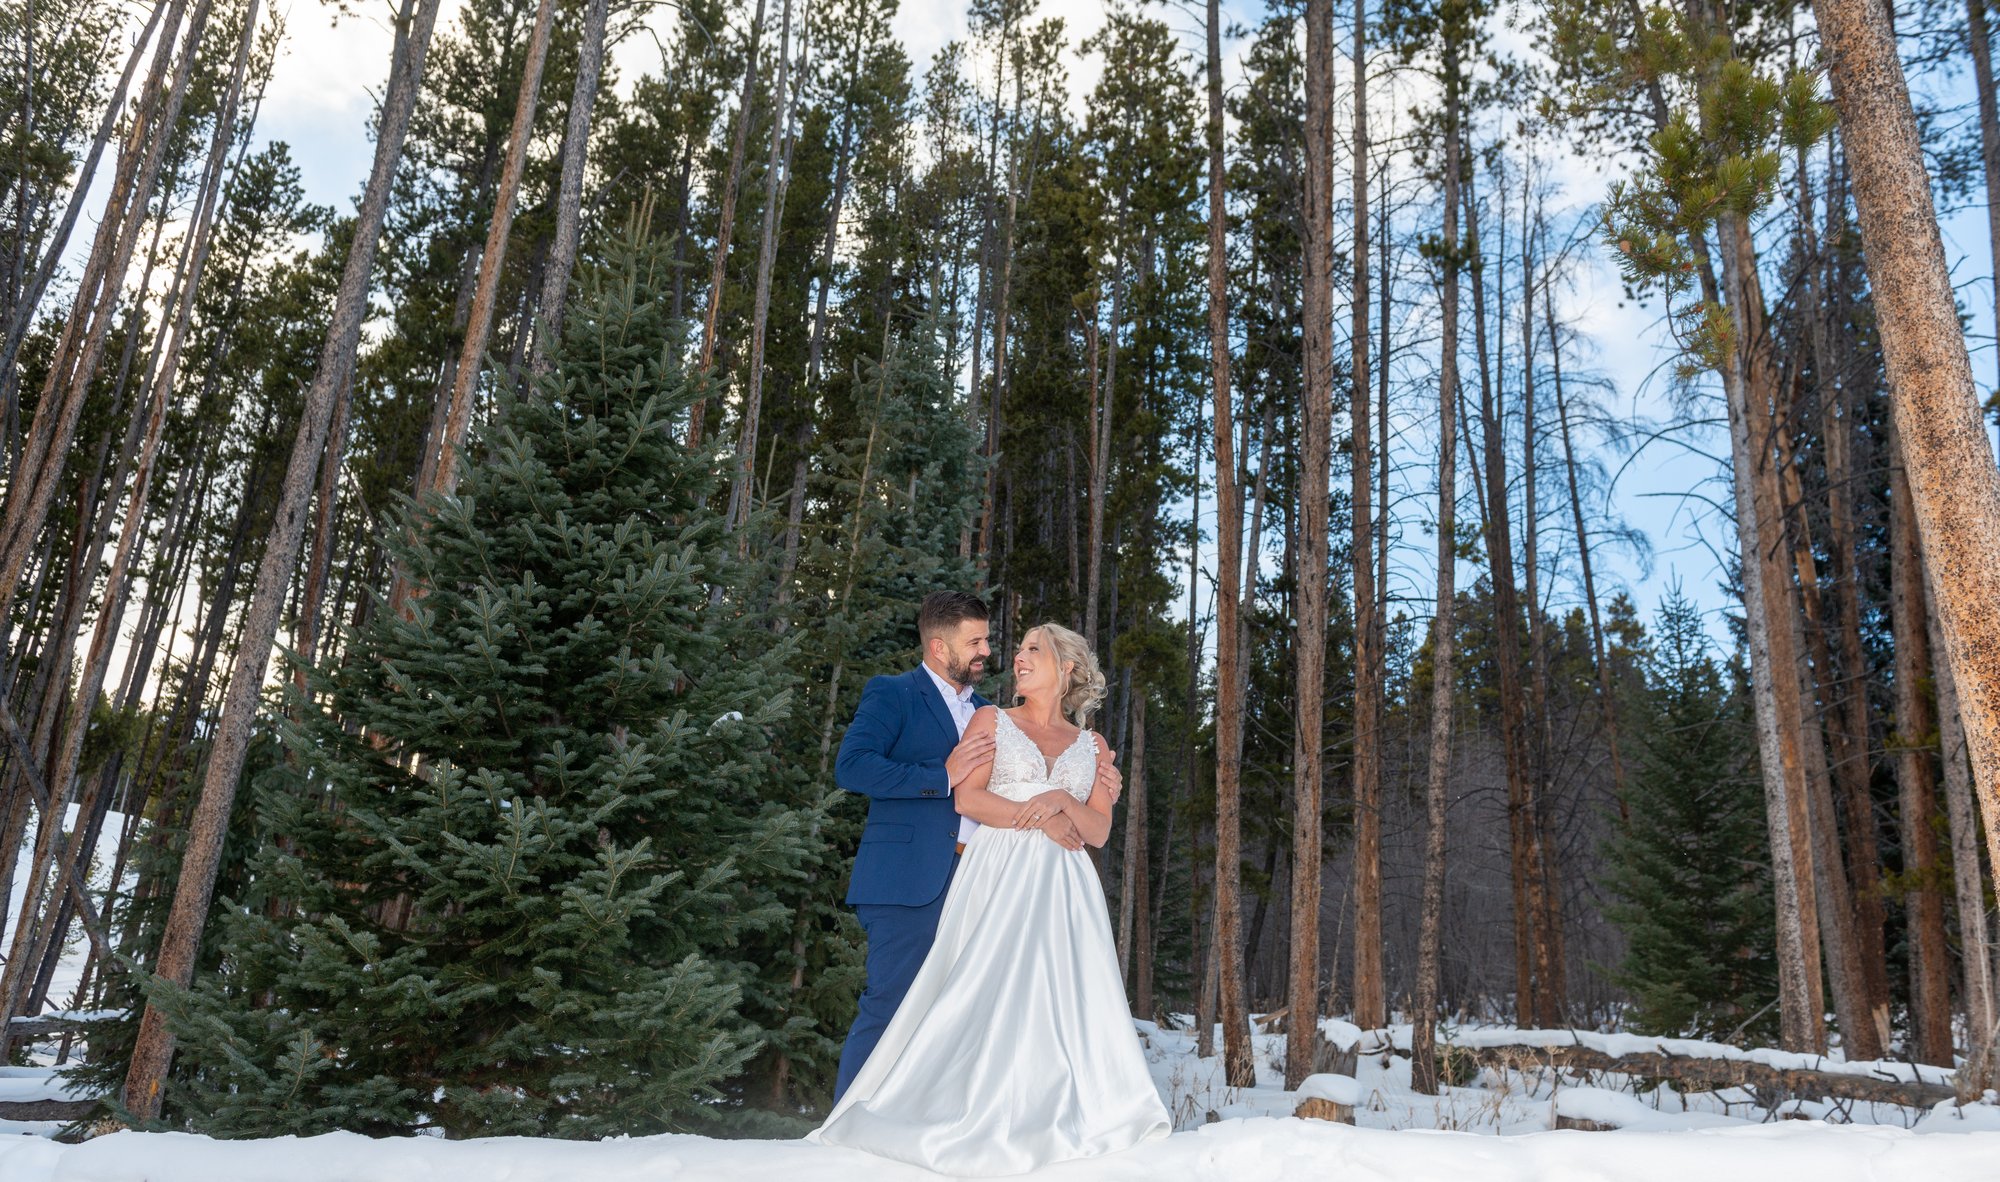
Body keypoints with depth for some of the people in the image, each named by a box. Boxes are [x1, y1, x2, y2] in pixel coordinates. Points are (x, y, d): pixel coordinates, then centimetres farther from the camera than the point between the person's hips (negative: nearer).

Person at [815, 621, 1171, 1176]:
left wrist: (1061, 800, -9)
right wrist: (1043, 822, -7)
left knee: (1060, 1000, -8)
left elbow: (1100, 830, 10)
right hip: (998, 877, -2)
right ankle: (982, 1122, -7)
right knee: (993, 992, -12)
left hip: (1064, 888, 2)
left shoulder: (1093, 746, 18)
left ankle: (1055, 1121, -4)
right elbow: (967, 798, -1)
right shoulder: (991, 720, 13)